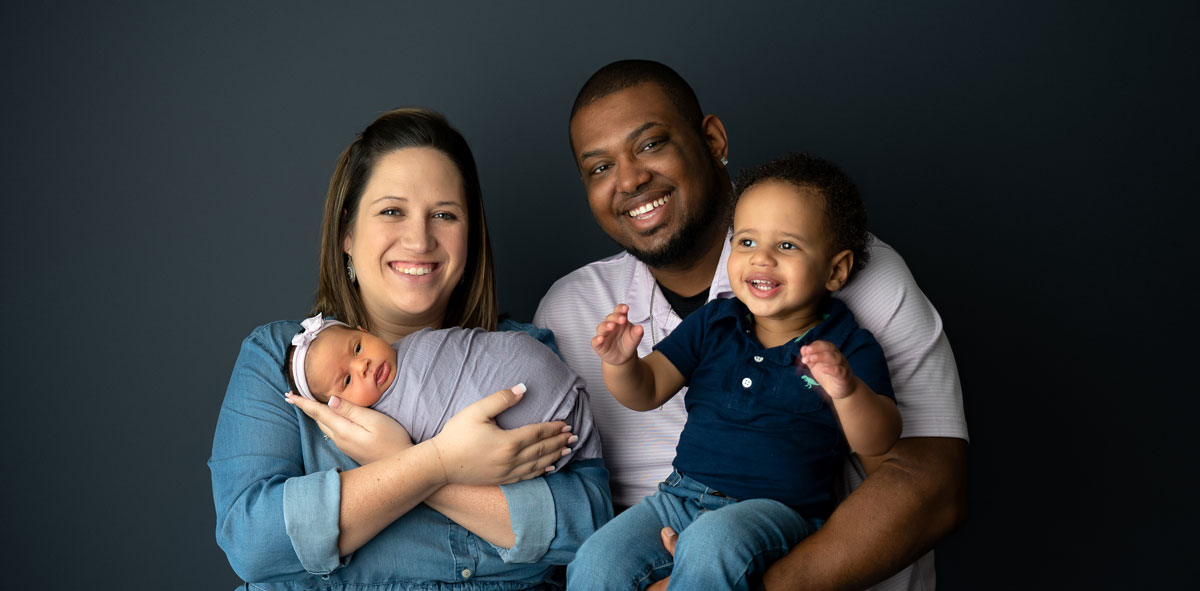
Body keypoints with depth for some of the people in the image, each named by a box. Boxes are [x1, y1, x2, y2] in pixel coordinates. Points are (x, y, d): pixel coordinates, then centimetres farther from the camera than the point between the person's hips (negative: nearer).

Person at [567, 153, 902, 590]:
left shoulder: (848, 346, -1)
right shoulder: (713, 323, 10)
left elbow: (878, 443, -12)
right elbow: (645, 392, 8)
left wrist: (847, 392, -33)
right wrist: (619, 363, -15)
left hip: (778, 509, -4)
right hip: (681, 496, 4)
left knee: (711, 543, -36)